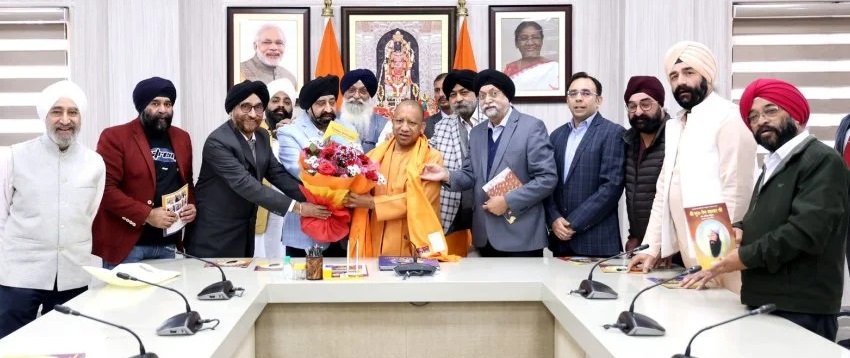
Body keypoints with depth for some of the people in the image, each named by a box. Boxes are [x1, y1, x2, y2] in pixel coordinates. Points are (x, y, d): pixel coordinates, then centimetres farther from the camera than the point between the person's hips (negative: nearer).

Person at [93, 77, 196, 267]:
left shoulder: (181, 138, 12)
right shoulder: (115, 137, -7)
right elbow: (106, 188, -14)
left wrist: (192, 206, 0)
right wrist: (147, 215, -20)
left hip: (167, 245, 6)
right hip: (125, 244, -5)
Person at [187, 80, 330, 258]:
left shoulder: (262, 137, 3)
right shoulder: (218, 142, -21)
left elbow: (278, 174, 3)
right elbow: (246, 185, -29)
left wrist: (312, 200, -12)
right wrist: (297, 207, -31)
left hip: (245, 234, 7)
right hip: (214, 236, -7)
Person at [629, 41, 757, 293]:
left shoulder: (729, 118, -9)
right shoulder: (675, 126, 16)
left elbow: (736, 192, -16)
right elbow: (664, 192, 17)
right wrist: (654, 248, 11)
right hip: (690, 257, 7)